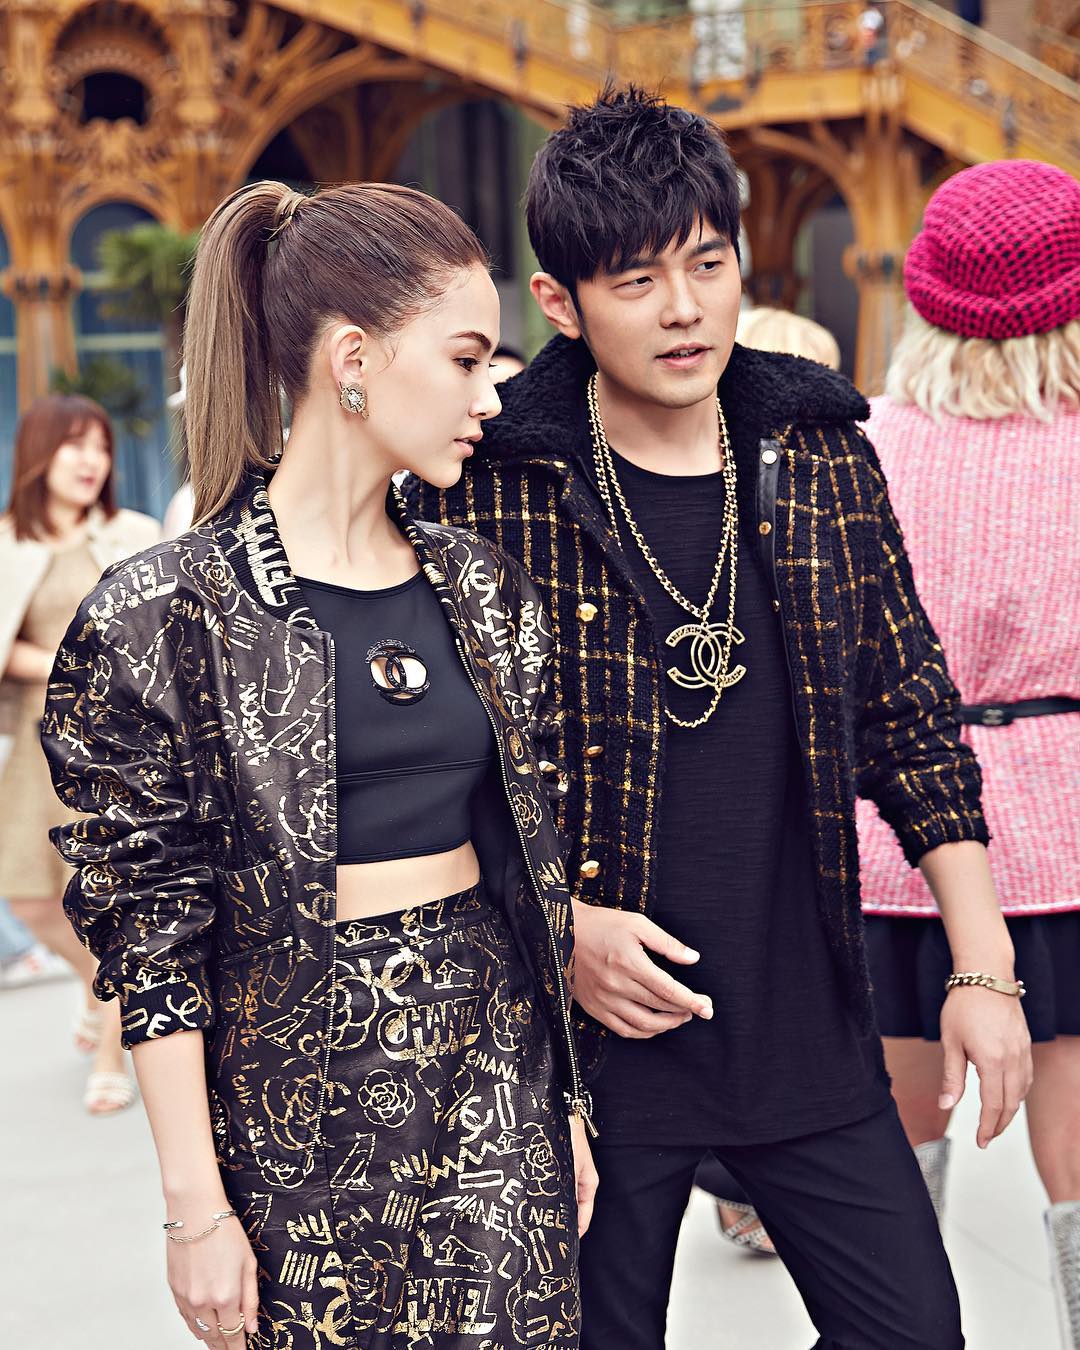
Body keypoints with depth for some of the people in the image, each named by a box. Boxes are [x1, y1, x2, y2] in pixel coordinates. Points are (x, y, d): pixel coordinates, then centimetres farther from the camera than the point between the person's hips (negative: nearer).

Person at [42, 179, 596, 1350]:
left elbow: (531, 852, 13)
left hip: (499, 1074, 5)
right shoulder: (167, 616, -9)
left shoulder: (483, 589, 8)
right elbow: (150, 928, -9)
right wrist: (195, 1206, -10)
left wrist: (568, 1103, 11)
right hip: (303, 1097, -4)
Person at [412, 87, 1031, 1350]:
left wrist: (983, 967, 2)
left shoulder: (822, 458, 2)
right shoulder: (491, 487, -9)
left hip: (812, 1037, 3)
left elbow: (913, 717, 6)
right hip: (594, 1048, -3)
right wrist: (554, 923, -14)